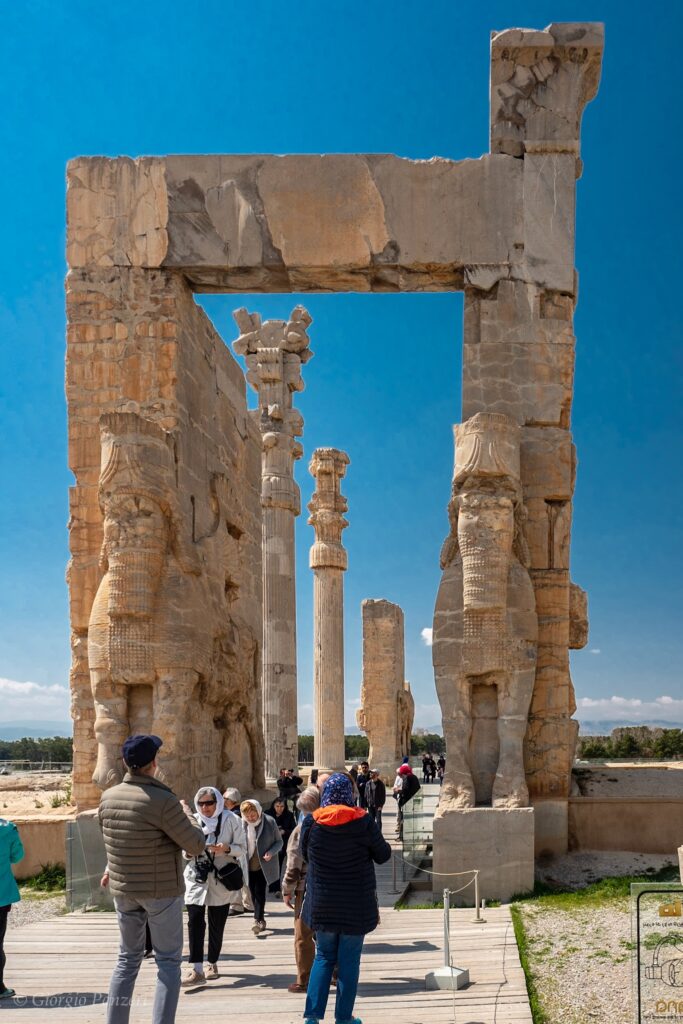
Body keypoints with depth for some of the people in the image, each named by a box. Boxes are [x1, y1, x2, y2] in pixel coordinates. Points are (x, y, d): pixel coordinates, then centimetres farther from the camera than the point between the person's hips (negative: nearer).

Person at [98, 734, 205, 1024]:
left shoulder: (108, 797, -4)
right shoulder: (163, 801, -22)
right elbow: (196, 845, -16)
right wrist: (187, 813, 0)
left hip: (123, 890, 5)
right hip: (162, 891, -5)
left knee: (128, 958, 19)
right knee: (168, 962, 7)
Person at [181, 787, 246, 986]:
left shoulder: (230, 820, -2)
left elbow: (242, 849, -3)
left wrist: (227, 848, -22)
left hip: (220, 878, -1)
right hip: (196, 877, 1)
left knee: (217, 924, 7)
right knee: (195, 920, -14)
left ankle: (212, 963, 27)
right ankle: (197, 970, -17)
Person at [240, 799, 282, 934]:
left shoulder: (269, 822, -9)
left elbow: (279, 841, 0)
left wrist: (271, 852, -17)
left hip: (264, 865, -3)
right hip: (249, 865, 3)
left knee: (259, 892, -12)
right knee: (253, 893, 9)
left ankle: (258, 920, -11)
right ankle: (261, 921, 23)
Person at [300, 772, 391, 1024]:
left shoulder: (311, 823, -6)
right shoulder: (363, 823, -12)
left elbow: (305, 854, 9)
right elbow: (383, 855, 0)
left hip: (321, 904, 2)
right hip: (356, 905, -2)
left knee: (324, 957, 15)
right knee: (349, 961, 8)